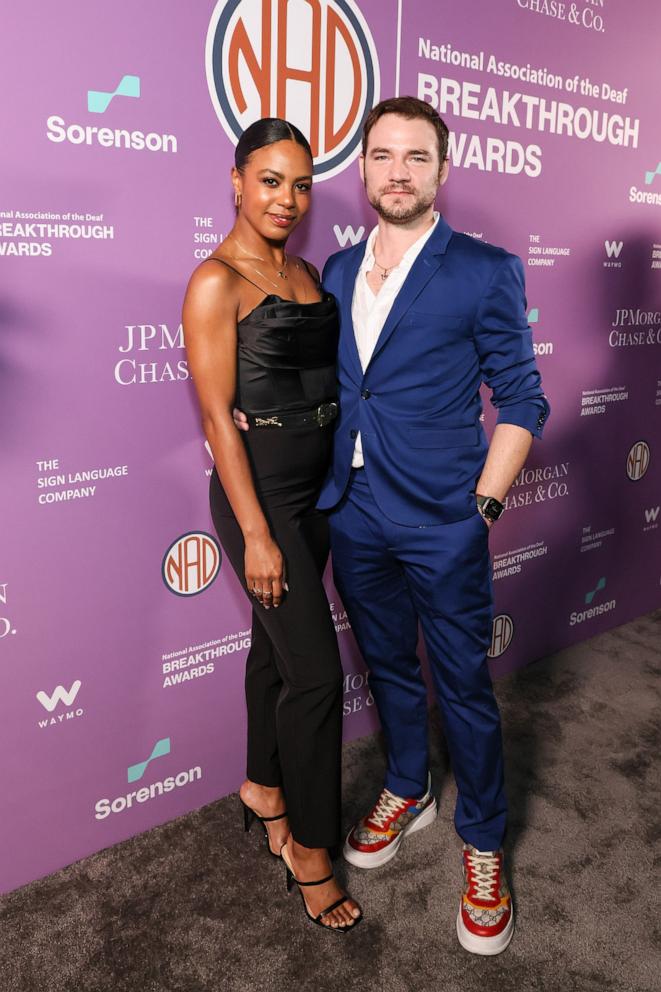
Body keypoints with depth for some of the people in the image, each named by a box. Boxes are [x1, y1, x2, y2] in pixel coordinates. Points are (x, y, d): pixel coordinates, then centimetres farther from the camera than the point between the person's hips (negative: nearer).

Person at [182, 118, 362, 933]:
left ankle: (265, 788, 39)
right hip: (260, 492, -7)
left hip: (318, 488, 7)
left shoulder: (305, 273, 11)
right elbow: (216, 415, -16)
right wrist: (256, 534, -17)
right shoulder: (216, 282, -12)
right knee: (315, 670, -4)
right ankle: (310, 850, 17)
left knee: (277, 644, 19)